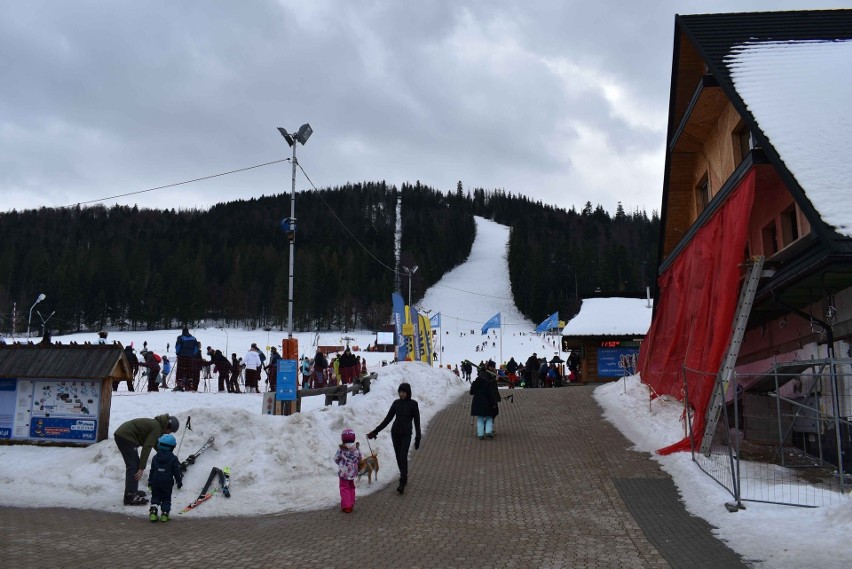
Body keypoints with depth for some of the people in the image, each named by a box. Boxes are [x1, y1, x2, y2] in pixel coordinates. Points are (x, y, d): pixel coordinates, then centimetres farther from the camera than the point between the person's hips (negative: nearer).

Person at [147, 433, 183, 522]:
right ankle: (165, 514, 4)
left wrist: (150, 482, 17)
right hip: (167, 483, -3)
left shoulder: (155, 458, 2)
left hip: (155, 482, 3)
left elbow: (152, 471, 8)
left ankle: (153, 512, 1)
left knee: (155, 497, 14)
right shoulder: (173, 459, -9)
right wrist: (179, 482, 6)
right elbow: (177, 472, -5)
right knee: (166, 499, 8)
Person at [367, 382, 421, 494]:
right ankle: (404, 476, 27)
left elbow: (417, 421, -3)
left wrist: (418, 438, -10)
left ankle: (402, 483, -14)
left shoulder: (413, 404, -5)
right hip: (395, 433, 4)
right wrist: (375, 431, 3)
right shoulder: (396, 403, 4)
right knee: (398, 457, 8)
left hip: (406, 434, -4)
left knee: (403, 457, -13)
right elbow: (387, 419, 7)